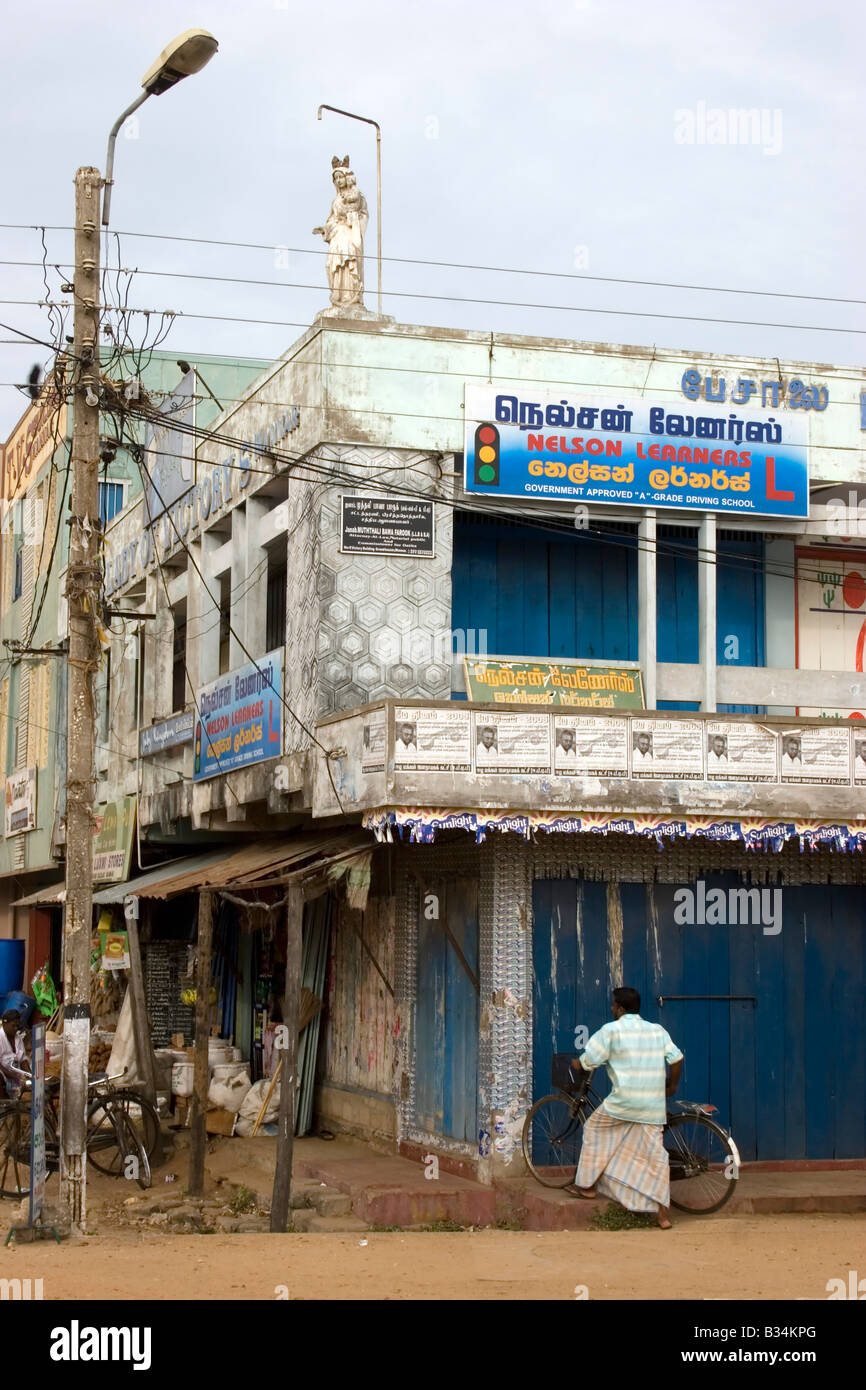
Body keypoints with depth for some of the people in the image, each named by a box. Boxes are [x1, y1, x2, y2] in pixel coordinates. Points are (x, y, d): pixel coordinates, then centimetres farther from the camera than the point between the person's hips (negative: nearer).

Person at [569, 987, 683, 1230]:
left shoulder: (611, 1030, -3)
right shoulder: (657, 1030, 12)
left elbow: (588, 1062, -3)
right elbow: (676, 1058, 7)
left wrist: (573, 1063, 19)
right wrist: (672, 1084, 23)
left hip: (623, 1100, -4)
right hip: (653, 1105, 4)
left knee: (594, 1128, 19)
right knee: (655, 1153, 6)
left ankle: (588, 1185, 22)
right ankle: (663, 1213, 1)